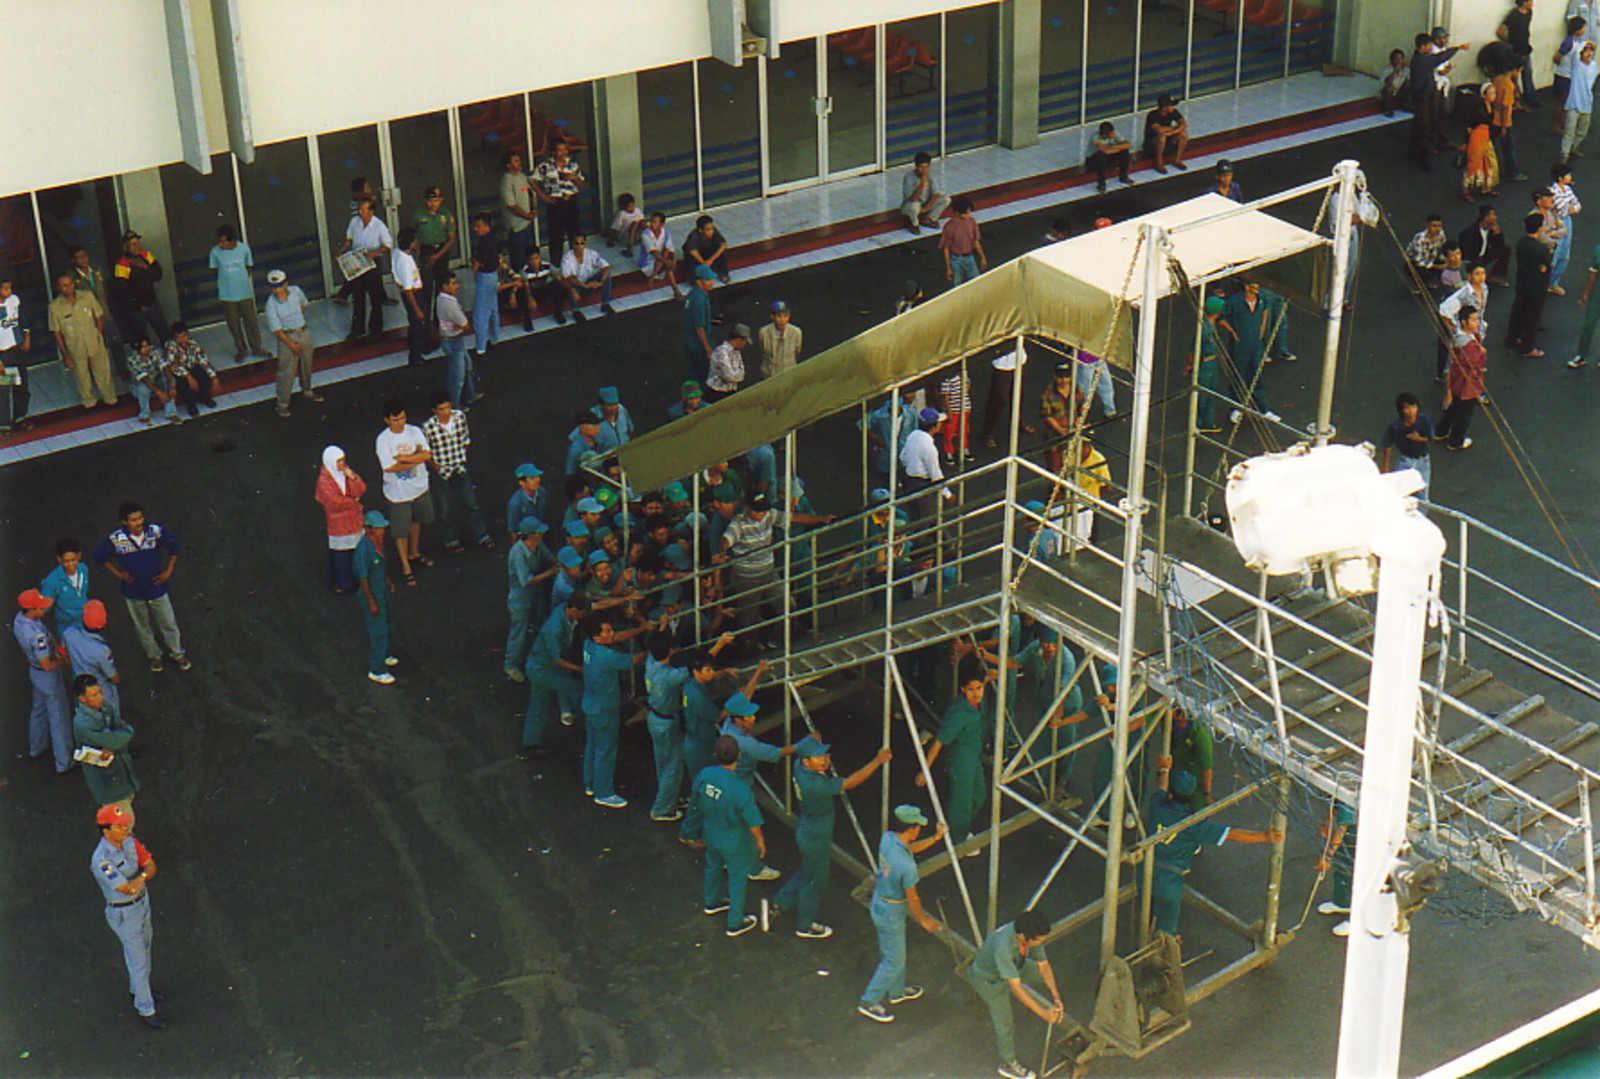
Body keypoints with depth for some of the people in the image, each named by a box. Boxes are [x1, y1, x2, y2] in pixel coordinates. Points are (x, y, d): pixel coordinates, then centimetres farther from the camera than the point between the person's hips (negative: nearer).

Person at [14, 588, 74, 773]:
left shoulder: (19, 619, -11)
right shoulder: (36, 635, -39)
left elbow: (47, 631, 6)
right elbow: (48, 666, -31)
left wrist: (55, 646, -8)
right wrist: (63, 660, -13)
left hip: (34, 672, 9)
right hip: (49, 677, -9)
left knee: (39, 709, 30)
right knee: (59, 717, 7)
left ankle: (37, 747, 51)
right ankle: (64, 762, 21)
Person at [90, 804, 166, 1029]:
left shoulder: (129, 841, -9)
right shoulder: (101, 860, -34)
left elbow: (150, 865, -4)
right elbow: (127, 889, -35)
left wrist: (140, 878, -25)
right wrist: (142, 876, -16)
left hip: (143, 902, 8)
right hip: (123, 914, -8)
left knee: (143, 948, 27)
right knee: (138, 961, 6)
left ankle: (137, 988, 52)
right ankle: (145, 1009, 24)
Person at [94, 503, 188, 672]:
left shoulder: (156, 531, -22)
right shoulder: (116, 539, -22)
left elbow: (175, 546, -3)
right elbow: (100, 556, -1)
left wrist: (168, 571, -4)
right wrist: (118, 574, -4)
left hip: (157, 587, 0)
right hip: (134, 592, 0)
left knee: (169, 624, 16)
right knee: (143, 628, 21)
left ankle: (178, 654, 41)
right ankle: (154, 656, 46)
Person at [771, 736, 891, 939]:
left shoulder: (800, 768, -14)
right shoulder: (814, 784, -39)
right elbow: (850, 783, -40)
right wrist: (878, 761, -38)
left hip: (806, 829, 8)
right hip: (815, 837, -8)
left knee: (808, 869, 31)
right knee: (815, 879, 14)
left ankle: (780, 903, 44)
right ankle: (805, 926, 36)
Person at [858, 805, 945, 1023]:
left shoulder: (887, 839, -13)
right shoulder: (906, 866, -35)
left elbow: (909, 848, 12)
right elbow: (912, 899, -20)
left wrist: (935, 838, 11)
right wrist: (923, 919, -3)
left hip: (879, 902, 8)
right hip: (891, 914, -8)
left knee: (891, 952, 28)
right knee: (893, 961, 10)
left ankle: (895, 991, 47)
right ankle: (869, 1002, 22)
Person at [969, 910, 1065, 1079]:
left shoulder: (1032, 935, -27)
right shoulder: (1003, 946, -47)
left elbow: (1043, 965, -14)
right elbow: (1016, 987, -42)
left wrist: (1056, 997, -20)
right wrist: (1042, 1013, -38)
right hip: (989, 979, -6)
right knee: (1005, 1024, 2)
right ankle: (1008, 1065, 28)